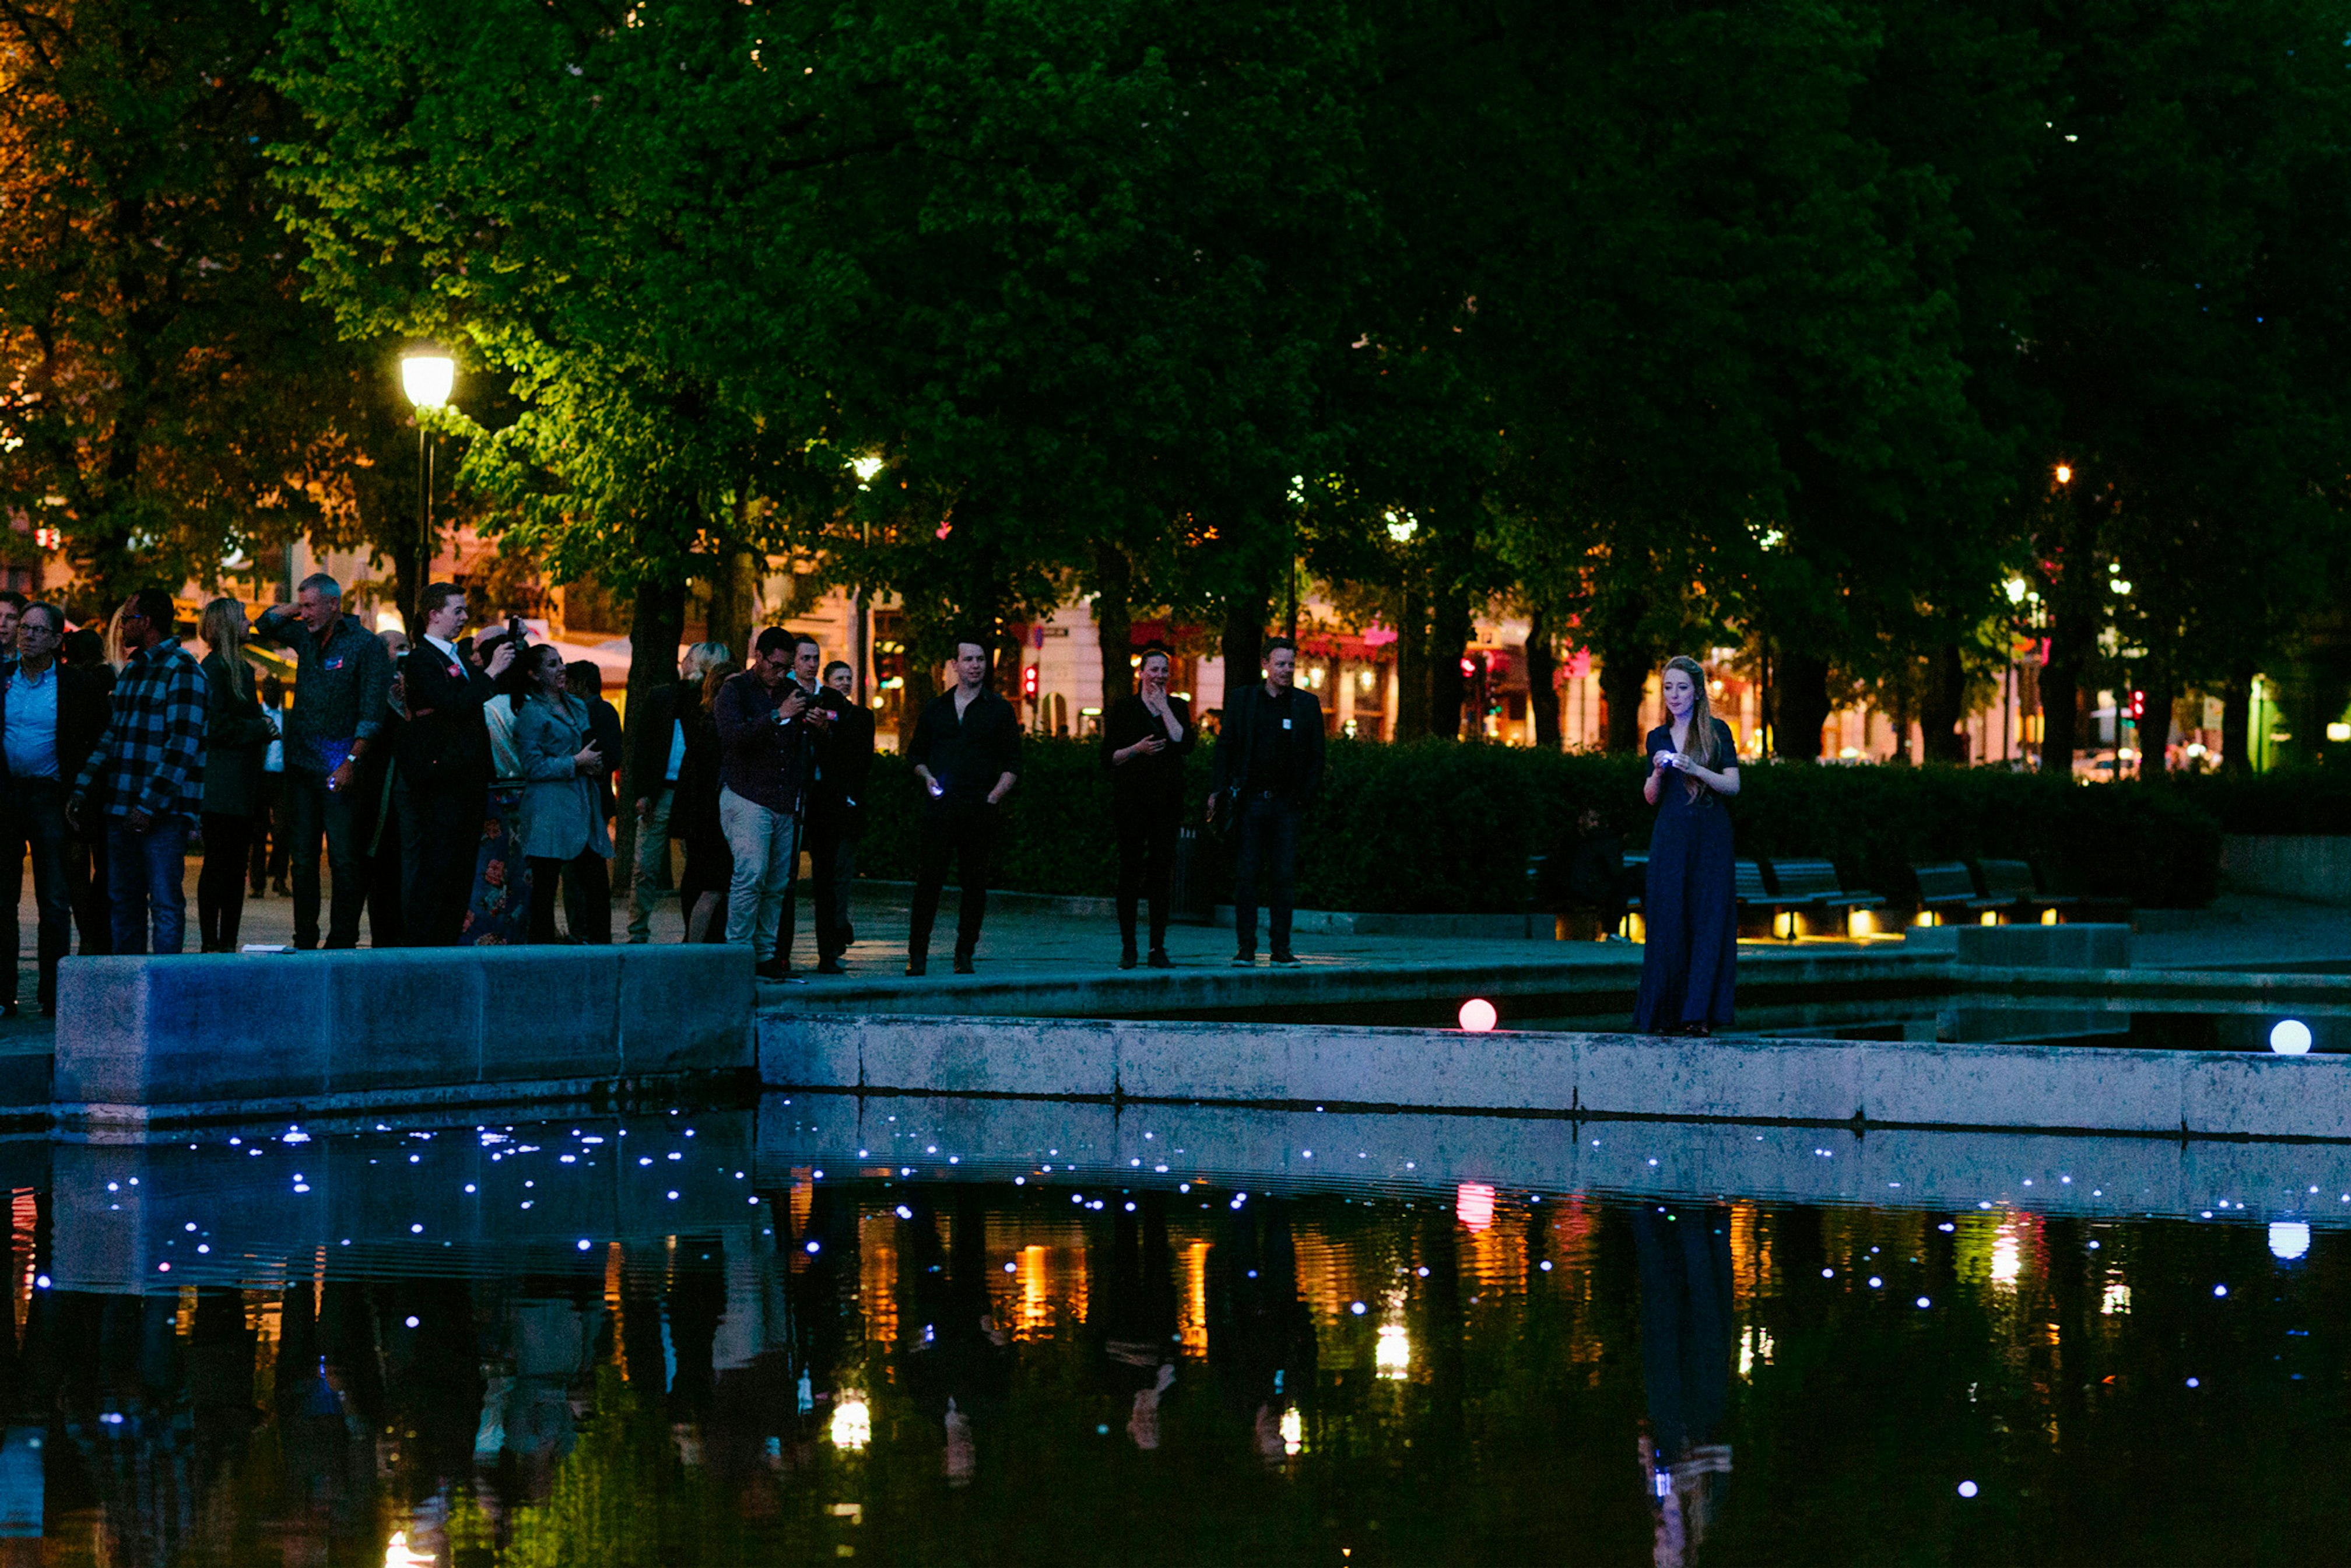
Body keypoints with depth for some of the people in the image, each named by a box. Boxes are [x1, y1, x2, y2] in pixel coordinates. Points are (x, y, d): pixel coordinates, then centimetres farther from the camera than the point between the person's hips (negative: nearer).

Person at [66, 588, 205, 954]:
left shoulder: (182, 671, -8)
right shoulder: (131, 670, 18)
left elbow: (182, 746, -15)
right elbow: (112, 735, 21)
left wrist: (149, 805, -20)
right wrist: (81, 790, 11)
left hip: (163, 812, -8)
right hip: (121, 807, 8)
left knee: (165, 903, -7)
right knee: (123, 901, 9)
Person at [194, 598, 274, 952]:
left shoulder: (243, 669, 19)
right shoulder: (212, 668, -9)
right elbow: (215, 727, -16)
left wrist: (266, 727, 9)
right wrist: (261, 728, -10)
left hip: (243, 786, 9)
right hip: (220, 786, -9)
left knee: (236, 866, 8)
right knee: (217, 864, -8)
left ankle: (228, 943, 10)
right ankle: (210, 944, -7)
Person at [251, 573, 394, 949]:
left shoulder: (365, 644, -6)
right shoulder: (306, 636, 12)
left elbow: (372, 713, -11)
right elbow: (265, 626, 29)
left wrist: (352, 762, -18)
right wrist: (295, 608, 12)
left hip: (340, 770, -6)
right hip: (301, 764, 6)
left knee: (344, 858, -7)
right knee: (303, 858, 8)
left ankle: (342, 942, -5)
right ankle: (304, 941, 13)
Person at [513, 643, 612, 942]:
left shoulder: (578, 707, 18)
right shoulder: (531, 713, -4)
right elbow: (533, 767, -9)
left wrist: (595, 766, 7)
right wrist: (576, 763, -12)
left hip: (583, 804, 7)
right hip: (549, 809, -7)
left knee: (598, 884, 1)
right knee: (545, 886, -4)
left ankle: (601, 948, 4)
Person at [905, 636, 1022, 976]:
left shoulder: (999, 710, 8)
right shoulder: (936, 708, 14)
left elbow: (1012, 765, 5)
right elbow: (916, 754, 21)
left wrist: (995, 795, -10)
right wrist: (927, 777, 1)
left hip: (979, 808, -1)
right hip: (939, 806, 1)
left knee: (974, 883, 0)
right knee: (928, 880, -4)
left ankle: (965, 954, 7)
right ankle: (917, 954, 0)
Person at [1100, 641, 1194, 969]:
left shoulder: (1177, 707, 11)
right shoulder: (1124, 708, 4)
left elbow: (1186, 745, -7)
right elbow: (1108, 757, 2)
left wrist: (1164, 708, -6)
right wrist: (1137, 749, -14)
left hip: (1167, 802, 2)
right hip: (1132, 802, -2)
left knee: (1161, 870, 1)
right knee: (1130, 869, -2)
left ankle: (1158, 948, 4)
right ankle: (1128, 948, 3)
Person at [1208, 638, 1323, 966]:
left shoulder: (1307, 704, 7)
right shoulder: (1242, 701, 6)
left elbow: (1316, 755, 8)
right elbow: (1225, 749, 7)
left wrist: (1307, 795, -2)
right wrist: (1221, 792, -2)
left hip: (1287, 804, 0)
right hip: (1249, 801, 0)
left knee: (1284, 877, 0)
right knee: (1246, 877, 0)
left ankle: (1281, 948, 6)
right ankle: (1245, 948, 4)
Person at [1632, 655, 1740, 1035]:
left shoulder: (1716, 731, 2)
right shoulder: (1658, 737, 13)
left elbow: (1733, 785, -4)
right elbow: (1650, 797, 12)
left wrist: (1695, 769, -18)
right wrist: (1658, 772, -8)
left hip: (1710, 836, -3)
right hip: (1669, 838, 3)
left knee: (1707, 921, -7)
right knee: (1667, 922, -2)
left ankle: (1699, 1014, -8)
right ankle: (1667, 1014, 2)